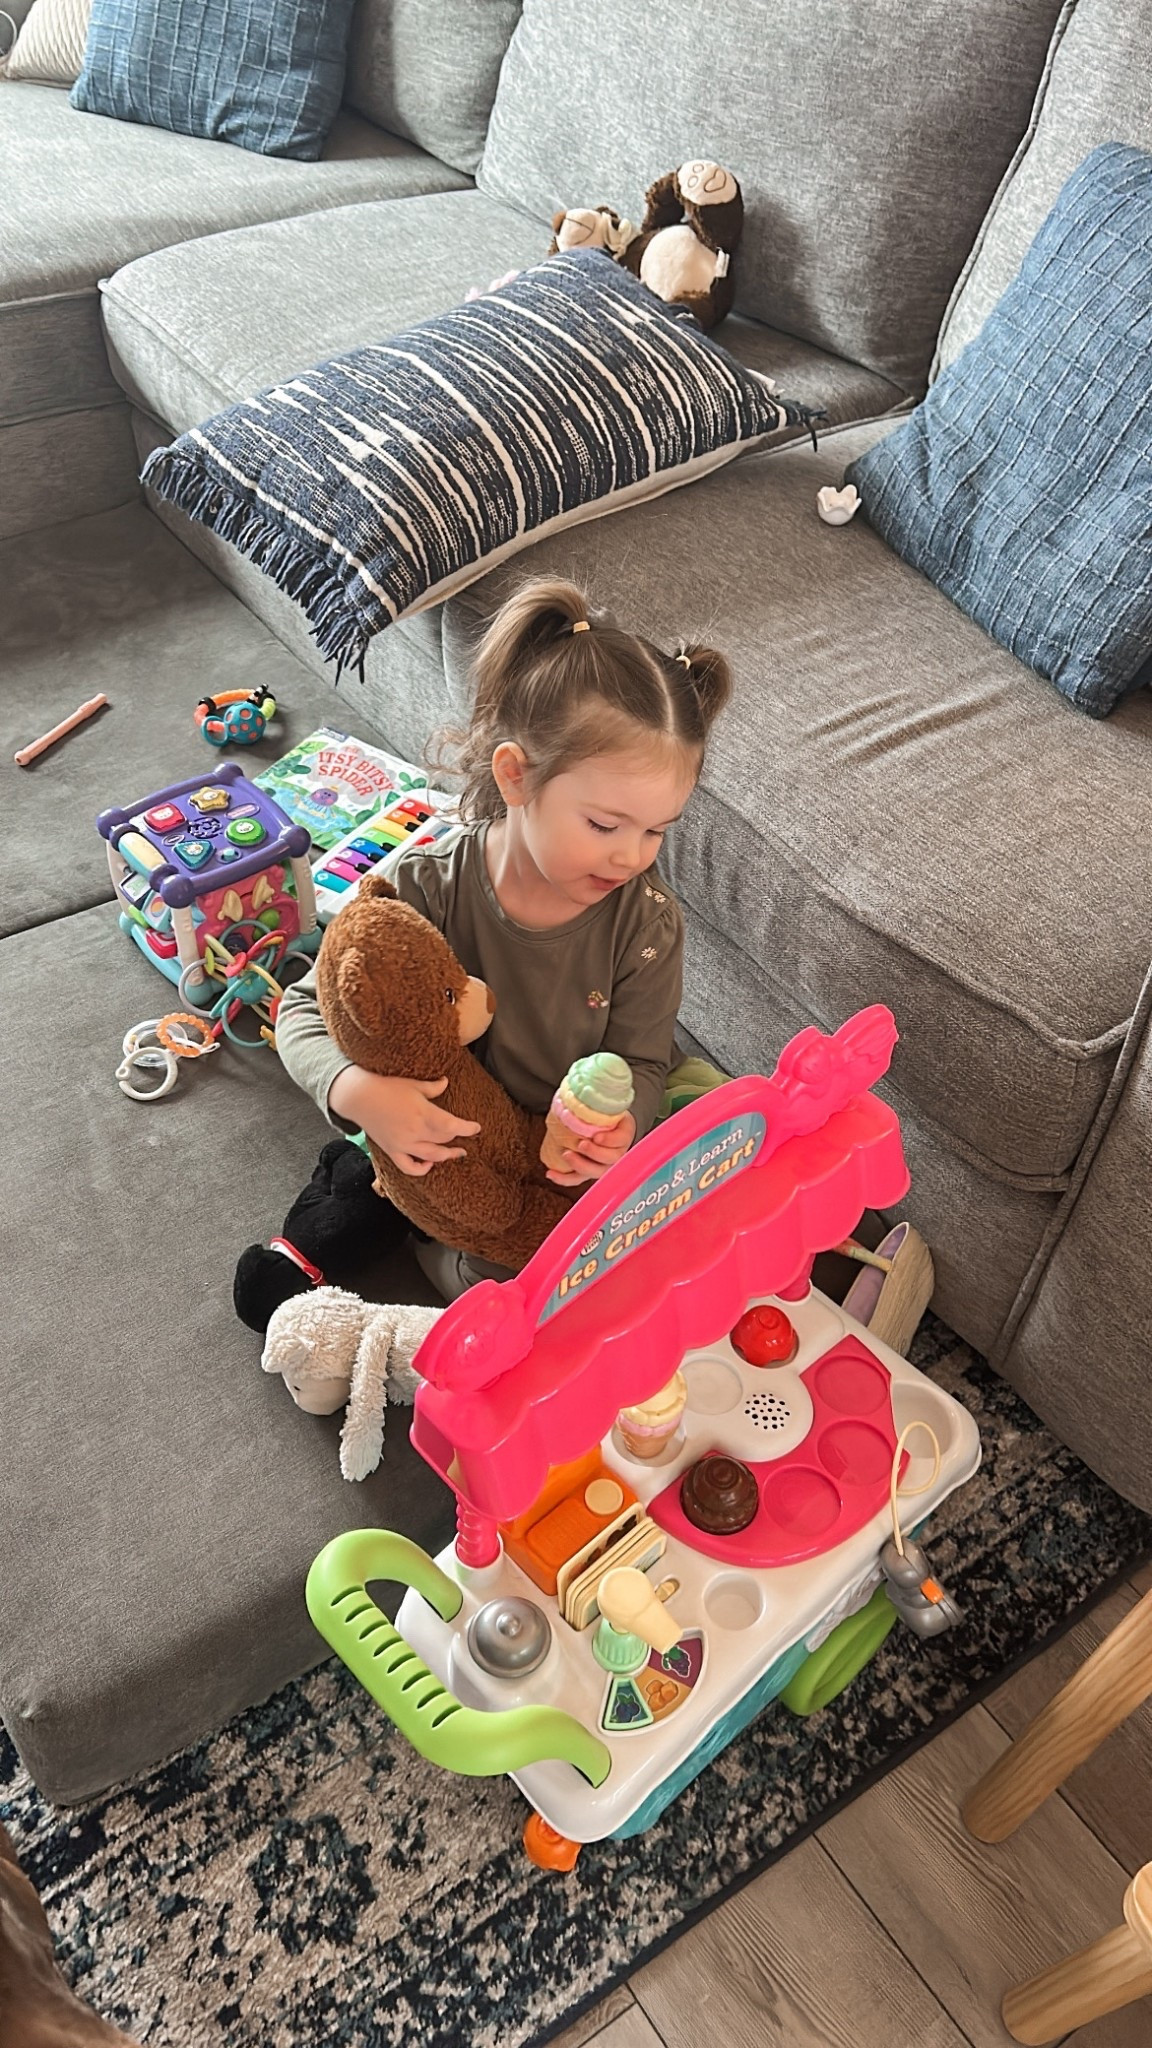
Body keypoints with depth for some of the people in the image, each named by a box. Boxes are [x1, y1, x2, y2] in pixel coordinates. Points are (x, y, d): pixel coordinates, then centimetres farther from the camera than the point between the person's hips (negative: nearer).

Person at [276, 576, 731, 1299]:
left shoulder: (647, 918, -18)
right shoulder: (430, 889, -22)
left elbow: (640, 1061, -7)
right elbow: (307, 1009, -14)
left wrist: (620, 1124, -32)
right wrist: (356, 1090, -36)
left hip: (578, 1160, 2)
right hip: (449, 1152, -2)